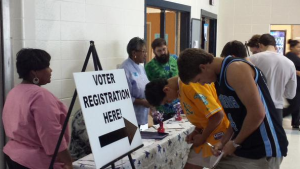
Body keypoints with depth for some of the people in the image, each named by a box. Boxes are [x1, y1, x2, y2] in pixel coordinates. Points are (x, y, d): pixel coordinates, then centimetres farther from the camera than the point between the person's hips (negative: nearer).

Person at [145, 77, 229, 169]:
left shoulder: (190, 86, -25)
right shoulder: (182, 86, 5)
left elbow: (217, 115, -26)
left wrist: (202, 138, -13)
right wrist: (196, 131, 1)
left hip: (217, 132, -9)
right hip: (208, 132, 9)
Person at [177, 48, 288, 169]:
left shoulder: (235, 69, -18)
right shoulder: (219, 77, 9)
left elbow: (257, 113, -24)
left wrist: (235, 143, -12)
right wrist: (224, 141, 4)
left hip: (263, 150, -8)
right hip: (243, 147, 8)